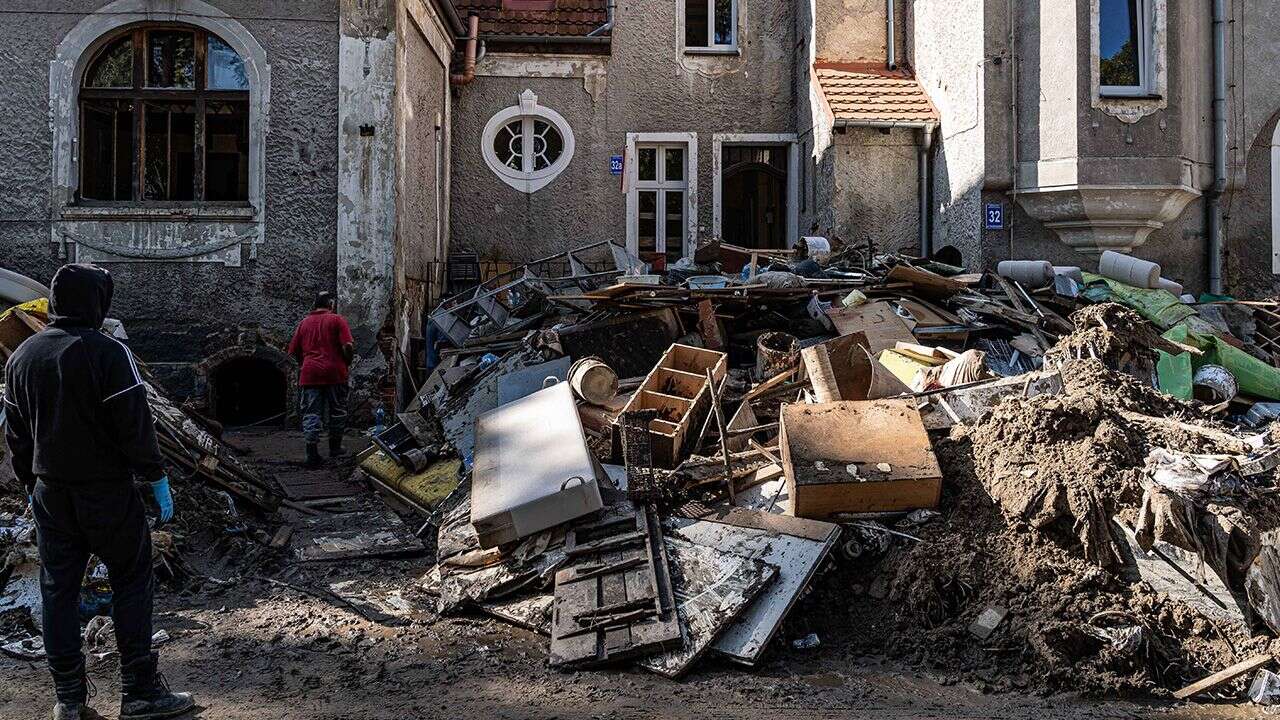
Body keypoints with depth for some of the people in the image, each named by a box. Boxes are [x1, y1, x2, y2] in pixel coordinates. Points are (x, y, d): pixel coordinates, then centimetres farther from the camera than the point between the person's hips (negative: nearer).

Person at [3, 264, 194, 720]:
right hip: (108, 492, -6)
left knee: (58, 588, 11)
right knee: (130, 582, 4)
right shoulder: (107, 352, -15)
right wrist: (157, 479, -8)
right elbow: (134, 424, -16)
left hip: (49, 492, 6)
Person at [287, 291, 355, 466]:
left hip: (310, 373, 3)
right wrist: (347, 364, 6)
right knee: (337, 411, 13)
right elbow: (348, 346, -10)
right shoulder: (337, 320, 1)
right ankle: (335, 447, 21)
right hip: (335, 372, -3)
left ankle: (312, 452, -8)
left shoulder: (304, 323, 14)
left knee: (311, 412, 1)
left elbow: (293, 351, 13)